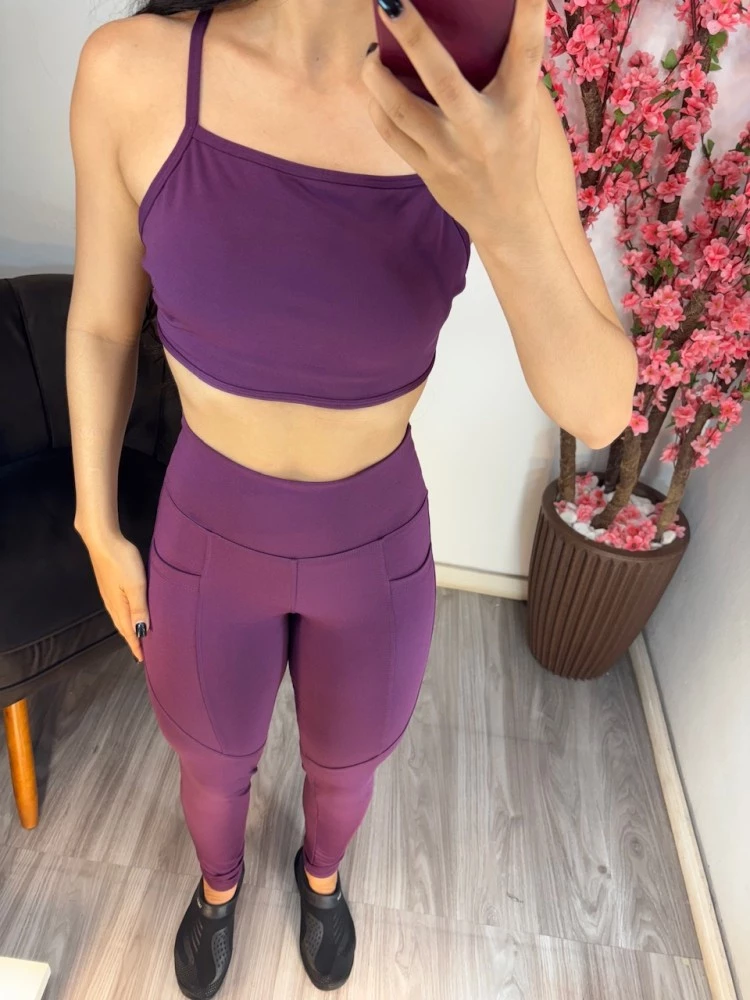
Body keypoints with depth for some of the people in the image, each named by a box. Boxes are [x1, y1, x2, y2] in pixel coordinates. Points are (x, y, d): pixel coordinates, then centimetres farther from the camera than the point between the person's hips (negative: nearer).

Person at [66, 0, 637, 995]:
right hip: (210, 539, 0)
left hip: (377, 547, 1)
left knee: (343, 765, 29)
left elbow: (597, 410, -20)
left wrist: (504, 213, -39)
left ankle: (321, 874, 69)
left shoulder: (488, 104, -19)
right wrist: (100, 529, 2)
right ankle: (218, 883, 68)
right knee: (214, 765, 29)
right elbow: (102, 322, -5)